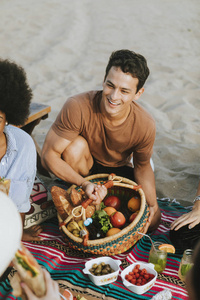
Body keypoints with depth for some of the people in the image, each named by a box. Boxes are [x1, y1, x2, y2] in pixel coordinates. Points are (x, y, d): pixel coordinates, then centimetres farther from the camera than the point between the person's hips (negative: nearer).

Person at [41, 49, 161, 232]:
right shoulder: (77, 107, -35)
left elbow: (142, 166, -8)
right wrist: (84, 184, -43)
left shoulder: (145, 126, -26)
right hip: (84, 169, -2)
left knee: (152, 221, -9)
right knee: (76, 145, -35)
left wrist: (153, 203, -23)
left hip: (120, 170, 2)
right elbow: (49, 155, -30)